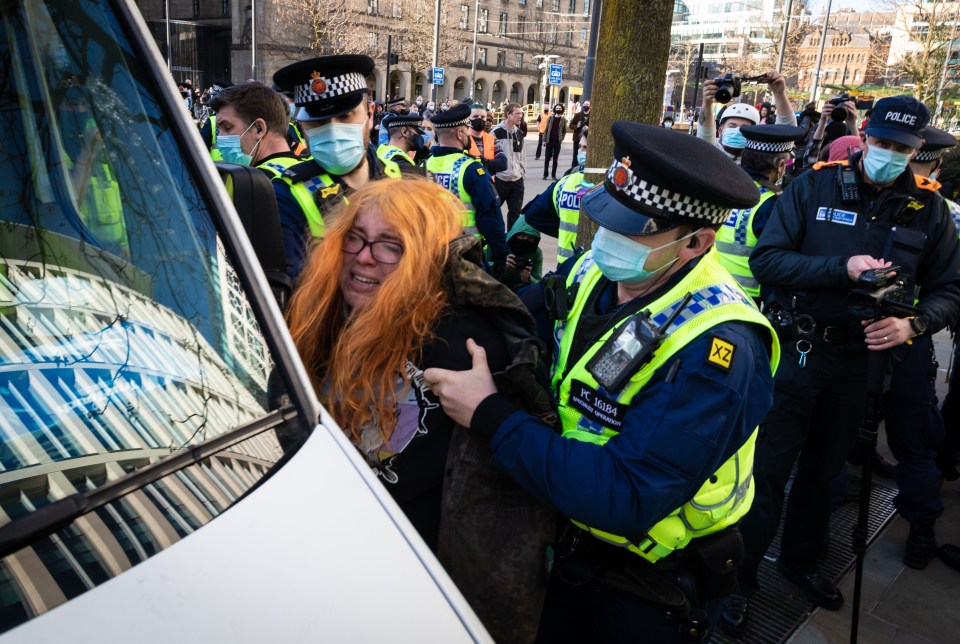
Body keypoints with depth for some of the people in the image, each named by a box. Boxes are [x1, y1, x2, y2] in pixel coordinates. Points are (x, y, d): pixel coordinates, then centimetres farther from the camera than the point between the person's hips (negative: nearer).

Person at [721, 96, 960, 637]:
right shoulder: (813, 187, -7)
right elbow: (767, 259, -14)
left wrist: (913, 324, -15)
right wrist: (842, 267, -26)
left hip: (861, 360, 4)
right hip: (796, 351, -3)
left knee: (824, 468, 20)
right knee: (768, 471, 2)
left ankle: (801, 559, 42)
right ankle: (741, 577, 19)